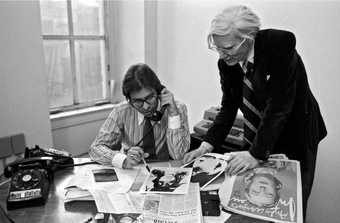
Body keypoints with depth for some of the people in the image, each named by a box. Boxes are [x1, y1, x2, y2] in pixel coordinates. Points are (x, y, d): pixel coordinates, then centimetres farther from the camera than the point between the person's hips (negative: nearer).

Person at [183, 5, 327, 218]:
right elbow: (228, 107, -4)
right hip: (256, 137, 4)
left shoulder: (280, 44, -25)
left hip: (295, 137, -4)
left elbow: (279, 105, -30)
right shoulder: (227, 62, -10)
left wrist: (256, 154, -32)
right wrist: (206, 146, -13)